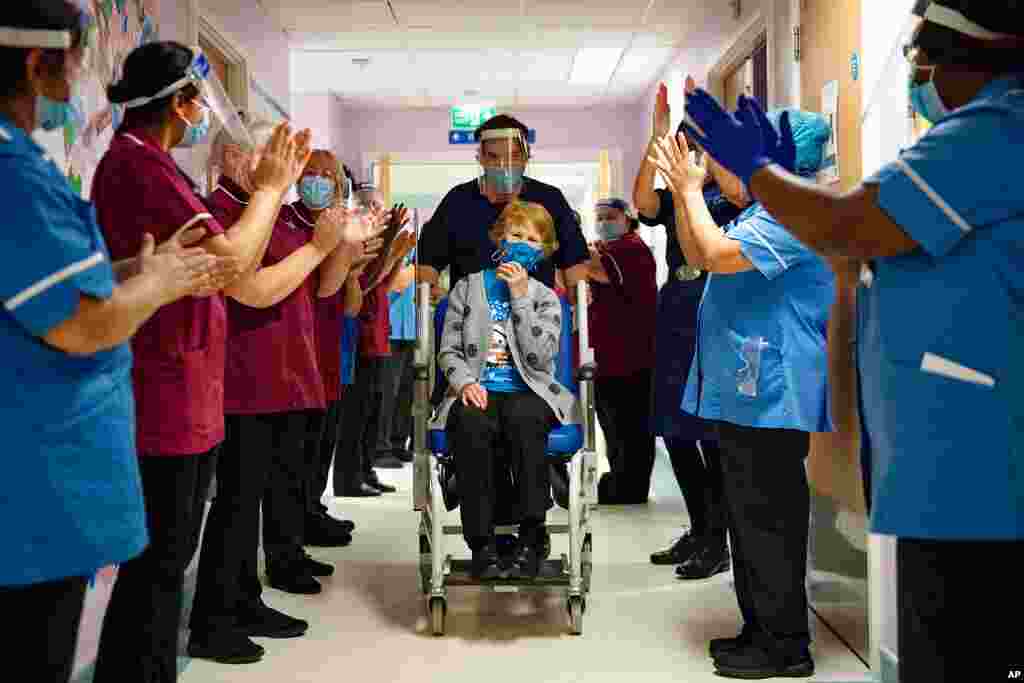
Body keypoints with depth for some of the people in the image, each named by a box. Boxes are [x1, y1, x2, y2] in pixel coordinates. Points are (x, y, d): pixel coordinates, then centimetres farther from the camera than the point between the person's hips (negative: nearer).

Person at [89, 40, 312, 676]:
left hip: (185, 398, 11)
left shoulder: (148, 162, 17)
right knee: (157, 564, -2)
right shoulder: (138, 160, -16)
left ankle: (155, 671, 29)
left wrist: (273, 185, 14)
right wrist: (270, 187, -8)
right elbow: (232, 261, -23)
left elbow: (219, 260, 16)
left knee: (166, 559, 18)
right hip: (164, 400, -11)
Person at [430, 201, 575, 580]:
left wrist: (520, 296, -7)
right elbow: (448, 352, 10)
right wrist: (466, 381, -11)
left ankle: (531, 538, -33)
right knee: (472, 423, -36)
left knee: (523, 418, -37)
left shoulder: (546, 299, 13)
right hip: (477, 391, 0)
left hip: (527, 392, 0)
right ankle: (482, 544, -33)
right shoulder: (468, 287, 15)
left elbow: (540, 357, -5)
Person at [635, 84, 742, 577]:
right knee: (674, 430, 11)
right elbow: (642, 201, -7)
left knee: (712, 432, -6)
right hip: (675, 316, 6)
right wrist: (658, 135, -12)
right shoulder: (674, 199, 13)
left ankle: (717, 541, 5)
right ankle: (697, 530, 24)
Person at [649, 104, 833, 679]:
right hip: (747, 390, 11)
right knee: (751, 518, 15)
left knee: (768, 520, -4)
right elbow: (697, 257, 23)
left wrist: (692, 190, -10)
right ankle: (762, 629, 25)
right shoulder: (768, 211, 19)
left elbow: (717, 255, -24)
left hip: (769, 394, -11)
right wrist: (684, 191, 12)